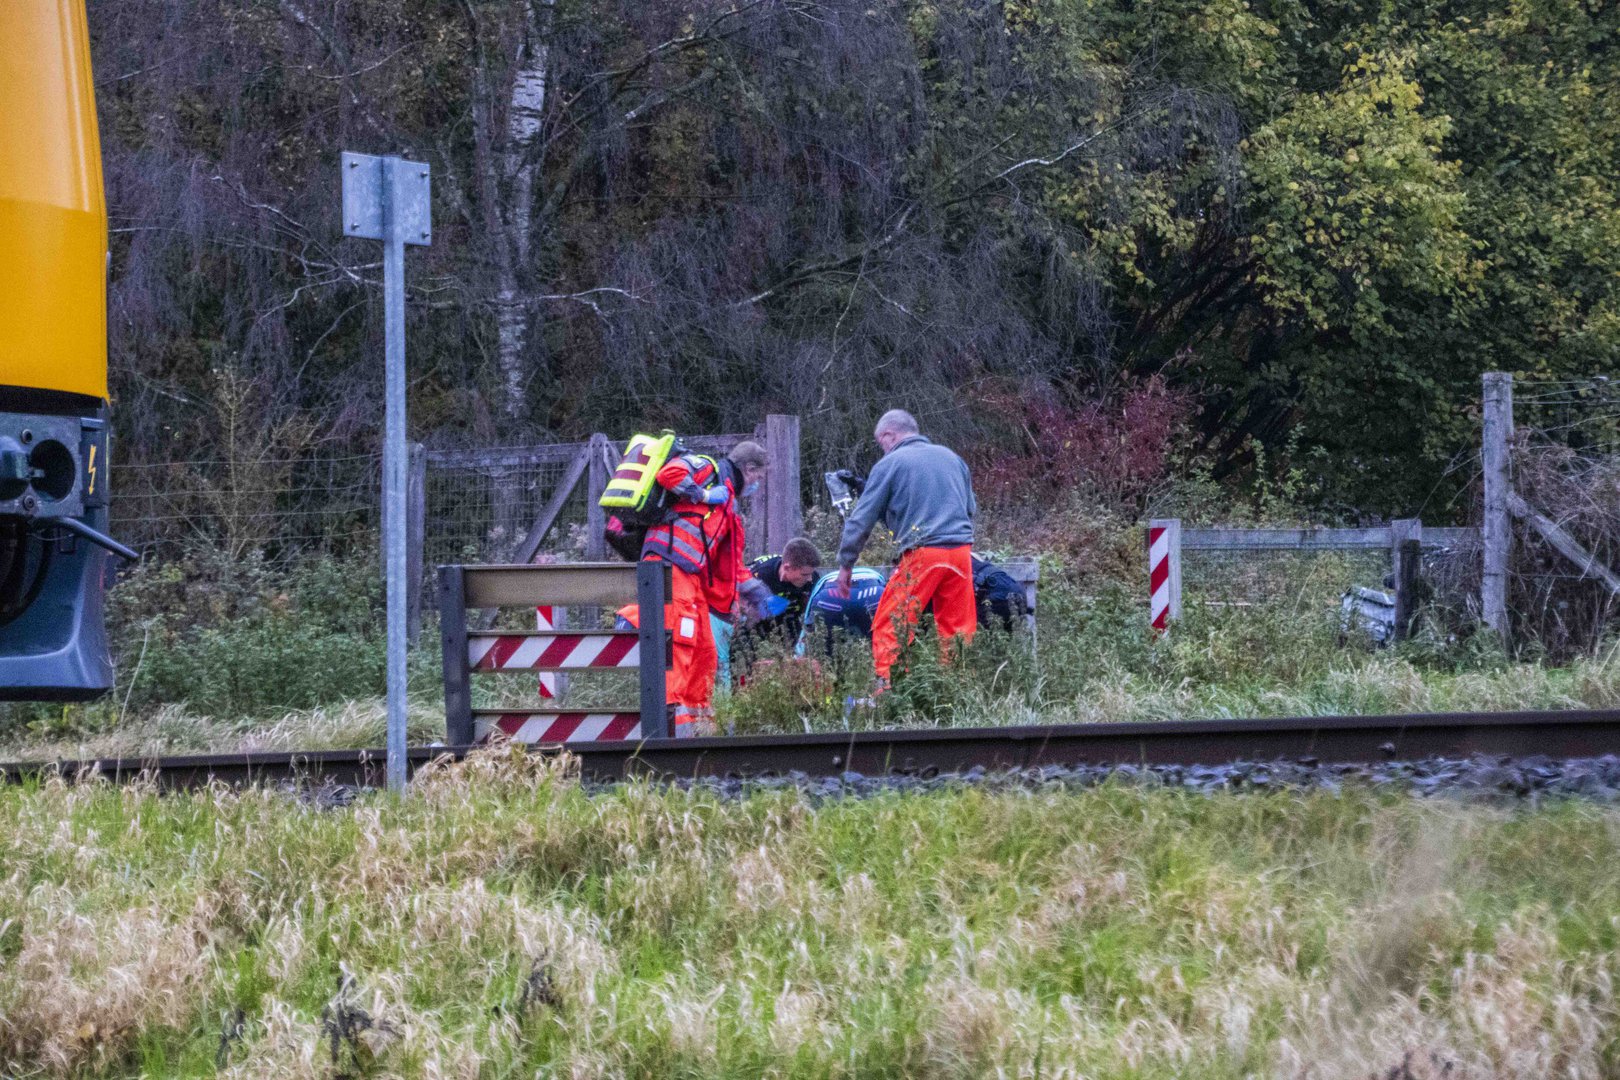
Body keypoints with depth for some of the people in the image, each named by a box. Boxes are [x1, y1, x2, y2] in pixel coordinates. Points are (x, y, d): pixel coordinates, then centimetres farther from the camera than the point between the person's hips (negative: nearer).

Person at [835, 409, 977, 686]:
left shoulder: (890, 463, 2)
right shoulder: (951, 457, 16)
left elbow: (862, 518, 4)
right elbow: (971, 507, 26)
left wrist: (846, 564, 11)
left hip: (922, 553, -5)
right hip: (962, 553, 5)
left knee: (889, 627, -1)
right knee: (958, 628, 11)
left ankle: (886, 688, -9)